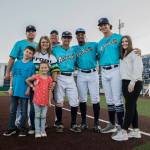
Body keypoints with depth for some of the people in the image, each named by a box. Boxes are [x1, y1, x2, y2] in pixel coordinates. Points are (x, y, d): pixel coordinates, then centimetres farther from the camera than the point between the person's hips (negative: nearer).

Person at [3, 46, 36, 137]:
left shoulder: (32, 65, -2)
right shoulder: (17, 63, 8)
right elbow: (13, 76, 10)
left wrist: (28, 89, -11)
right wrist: (11, 88, 4)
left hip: (24, 91, -3)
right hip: (15, 90, 4)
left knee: (23, 111, 7)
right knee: (12, 110, 11)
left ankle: (22, 129, 21)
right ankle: (12, 128, 25)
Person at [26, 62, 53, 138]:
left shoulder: (49, 79, 2)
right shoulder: (36, 76, -3)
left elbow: (50, 90, 3)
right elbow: (27, 80, 7)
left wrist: (49, 100, 1)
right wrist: (32, 86, 0)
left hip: (45, 101, 2)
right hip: (37, 100, -2)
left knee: (43, 116, 10)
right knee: (37, 116, 7)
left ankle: (43, 131, 22)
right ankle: (37, 131, 16)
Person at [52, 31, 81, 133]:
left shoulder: (73, 50, 14)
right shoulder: (55, 50, 5)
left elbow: (76, 63, 19)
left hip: (70, 78, 3)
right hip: (59, 77, -2)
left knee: (75, 102, 0)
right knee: (59, 102, 1)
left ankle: (74, 124, 14)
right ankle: (59, 124, 16)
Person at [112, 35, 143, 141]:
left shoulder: (134, 53, -2)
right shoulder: (123, 56, 21)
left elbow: (138, 68, -14)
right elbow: (123, 70, 14)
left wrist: (132, 82, -21)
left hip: (134, 83, -8)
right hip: (125, 83, 8)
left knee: (130, 106, -6)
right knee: (132, 106, 11)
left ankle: (124, 132, -2)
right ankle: (136, 131, 20)